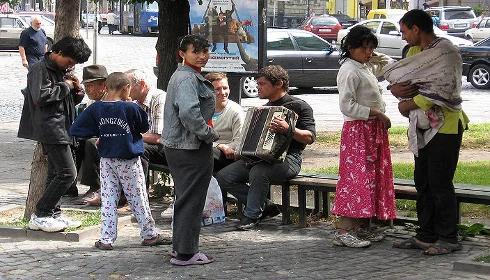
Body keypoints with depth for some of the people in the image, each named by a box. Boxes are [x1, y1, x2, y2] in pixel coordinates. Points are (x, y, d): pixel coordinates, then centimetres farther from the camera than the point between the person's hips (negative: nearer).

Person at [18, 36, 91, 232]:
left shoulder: (61, 70, 18)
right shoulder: (40, 69, -11)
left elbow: (73, 100, 25)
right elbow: (40, 96, -24)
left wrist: (76, 89, 3)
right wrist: (65, 87, -14)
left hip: (61, 128, 10)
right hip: (50, 128, -10)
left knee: (56, 173, 12)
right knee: (68, 173, -12)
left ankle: (53, 214, 17)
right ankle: (39, 216, -7)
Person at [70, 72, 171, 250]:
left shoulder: (95, 109, -4)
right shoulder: (131, 108, -14)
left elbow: (75, 130, -2)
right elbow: (144, 127, 2)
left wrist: (98, 134, 7)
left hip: (106, 160, 3)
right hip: (128, 161, -3)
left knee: (108, 199, 7)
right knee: (138, 199, 7)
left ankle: (106, 239, 5)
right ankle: (150, 234, 17)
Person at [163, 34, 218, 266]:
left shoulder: (185, 75, 17)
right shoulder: (187, 78, -17)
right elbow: (189, 112, -31)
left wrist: (206, 133, 14)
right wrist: (209, 134, -18)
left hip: (178, 147, 11)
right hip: (191, 149, -11)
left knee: (186, 199, 18)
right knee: (191, 200, -5)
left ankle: (182, 247, 27)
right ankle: (185, 253, 0)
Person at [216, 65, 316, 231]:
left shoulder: (299, 106, -2)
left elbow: (310, 137, -13)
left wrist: (288, 130, -29)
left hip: (287, 159, -8)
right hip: (258, 157, 8)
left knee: (258, 172, -38)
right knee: (223, 177, -8)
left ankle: (252, 216, -16)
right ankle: (265, 206, 0)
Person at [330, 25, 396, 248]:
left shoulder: (366, 67, 13)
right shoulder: (349, 71, -15)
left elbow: (388, 67, 34)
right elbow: (347, 106, -22)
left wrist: (378, 59, 13)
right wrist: (376, 113, -21)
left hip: (374, 130, 10)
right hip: (357, 130, -10)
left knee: (371, 178, 11)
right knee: (355, 178, -13)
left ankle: (362, 227, 16)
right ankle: (343, 231, -14)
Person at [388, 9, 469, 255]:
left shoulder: (446, 51, -15)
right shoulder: (415, 51, 13)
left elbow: (442, 90, -25)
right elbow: (398, 77, 11)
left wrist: (409, 104, -16)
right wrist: (396, 88, -13)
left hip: (445, 126, -9)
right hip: (423, 125, 9)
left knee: (440, 184, -5)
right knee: (423, 182, 12)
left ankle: (448, 239, 5)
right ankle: (425, 236, 20)